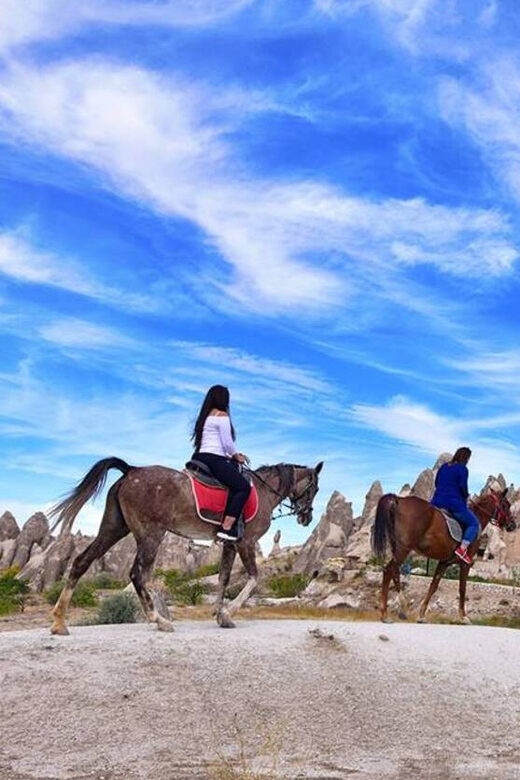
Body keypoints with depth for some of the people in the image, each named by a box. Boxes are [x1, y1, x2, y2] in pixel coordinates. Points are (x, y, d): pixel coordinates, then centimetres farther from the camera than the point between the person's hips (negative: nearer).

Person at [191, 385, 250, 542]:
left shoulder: (205, 416, 23)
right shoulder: (222, 416, -5)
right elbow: (227, 443, -8)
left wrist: (234, 455, 21)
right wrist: (236, 456, 11)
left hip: (200, 457, 10)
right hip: (214, 460, -10)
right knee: (244, 487, -11)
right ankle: (226, 528, -21)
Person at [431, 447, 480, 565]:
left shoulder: (443, 467, 16)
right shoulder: (462, 469, -5)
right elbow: (463, 486, -13)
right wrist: (466, 496, 6)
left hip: (437, 502, 6)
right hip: (455, 504, -6)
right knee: (474, 524, 7)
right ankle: (462, 548, -10)